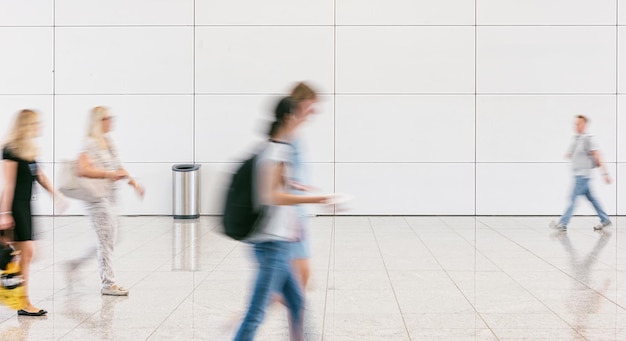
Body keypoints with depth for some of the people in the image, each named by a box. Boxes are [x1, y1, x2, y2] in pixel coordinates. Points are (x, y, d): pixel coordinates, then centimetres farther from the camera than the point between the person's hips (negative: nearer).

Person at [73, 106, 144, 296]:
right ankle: (108, 283, 4)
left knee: (110, 239, 14)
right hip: (97, 197, -9)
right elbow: (82, 169, -25)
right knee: (106, 239, -4)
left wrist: (133, 182, 12)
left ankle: (75, 261, 28)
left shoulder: (108, 142, 14)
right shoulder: (90, 144, -13)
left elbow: (116, 167, 23)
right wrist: (110, 174, -24)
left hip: (109, 197, 9)